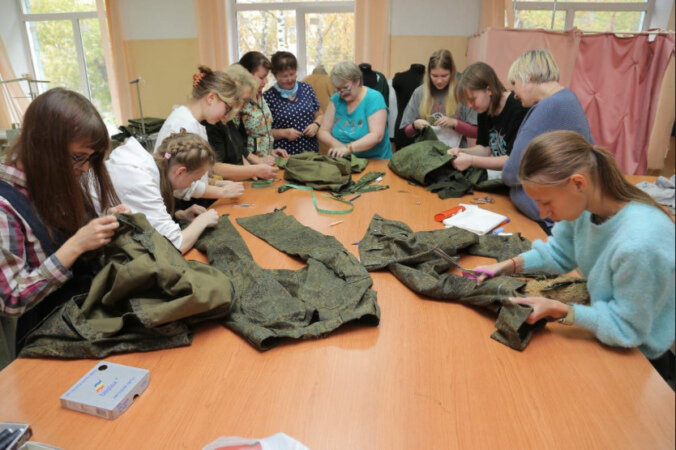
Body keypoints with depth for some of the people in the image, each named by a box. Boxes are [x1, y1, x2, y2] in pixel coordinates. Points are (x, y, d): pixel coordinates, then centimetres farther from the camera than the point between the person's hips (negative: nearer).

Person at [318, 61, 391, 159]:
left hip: (375, 161, -3)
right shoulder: (336, 99, 9)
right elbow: (323, 131, 6)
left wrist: (348, 148, -28)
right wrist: (336, 144, -16)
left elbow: (376, 136, -15)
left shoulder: (374, 98, -3)